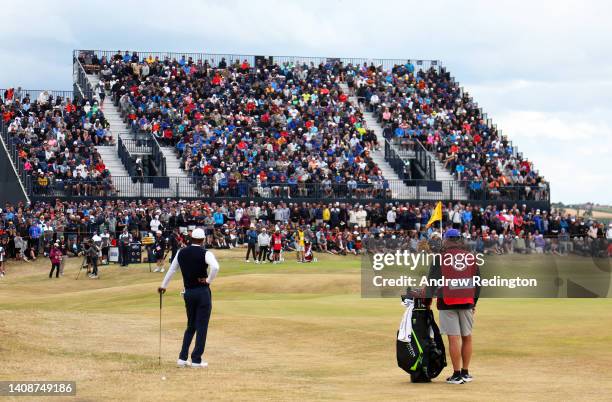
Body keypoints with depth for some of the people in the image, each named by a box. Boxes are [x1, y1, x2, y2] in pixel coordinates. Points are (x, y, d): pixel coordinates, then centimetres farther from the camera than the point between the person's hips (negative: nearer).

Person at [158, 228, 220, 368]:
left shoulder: (181, 252, 3)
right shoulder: (205, 253, -12)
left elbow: (172, 269, 12)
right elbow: (215, 267, -30)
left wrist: (163, 286, 24)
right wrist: (209, 280, -13)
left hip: (188, 292, 5)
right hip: (203, 292, -5)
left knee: (191, 326, 18)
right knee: (202, 327, 3)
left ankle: (182, 358, 12)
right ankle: (196, 360, 3)